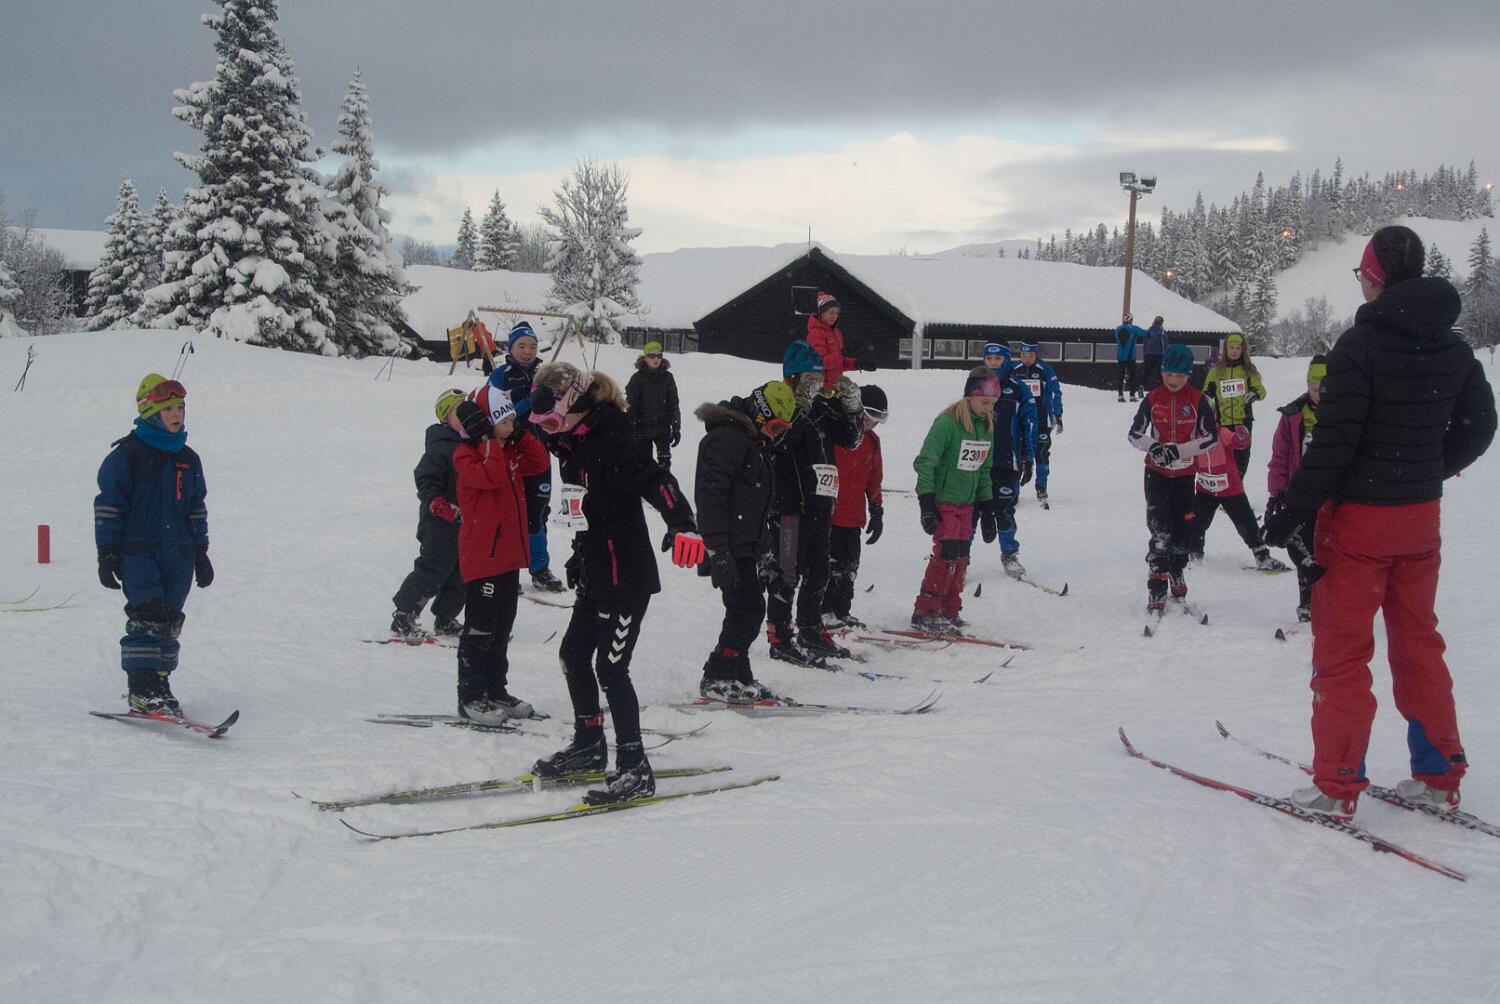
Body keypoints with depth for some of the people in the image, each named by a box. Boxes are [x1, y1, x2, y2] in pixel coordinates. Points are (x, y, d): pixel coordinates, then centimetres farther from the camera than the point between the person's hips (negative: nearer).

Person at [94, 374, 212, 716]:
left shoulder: (188, 459, 14)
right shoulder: (126, 455, -3)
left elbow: (196, 509, 22)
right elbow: (108, 505, -3)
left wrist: (201, 553, 19)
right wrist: (107, 554, -7)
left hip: (178, 553, 5)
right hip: (137, 550, -5)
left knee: (169, 620, 5)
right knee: (147, 617, -14)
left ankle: (159, 682, 14)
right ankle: (141, 690, -12)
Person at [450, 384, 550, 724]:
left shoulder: (509, 450, 13)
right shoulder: (466, 454, -13)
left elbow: (539, 463, 13)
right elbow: (491, 476, -29)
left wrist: (520, 434, 4)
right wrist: (490, 439, -26)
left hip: (509, 553, 9)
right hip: (482, 555, -9)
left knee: (502, 626, 15)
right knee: (480, 629, -4)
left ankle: (495, 690, 24)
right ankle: (470, 696, 4)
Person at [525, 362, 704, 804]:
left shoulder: (612, 443, -18)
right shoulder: (575, 445, 11)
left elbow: (657, 481, -32)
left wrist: (682, 524, -48)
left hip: (627, 576, -10)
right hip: (594, 576, 10)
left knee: (611, 668, -8)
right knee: (573, 654, 18)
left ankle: (635, 769, -1)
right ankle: (589, 747, 34)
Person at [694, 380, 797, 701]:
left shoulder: (751, 440, 18)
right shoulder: (726, 438, -16)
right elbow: (710, 494, -24)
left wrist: (759, 549, 28)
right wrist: (718, 551, -28)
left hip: (744, 547, 10)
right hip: (729, 549, -10)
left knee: (746, 610, 11)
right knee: (749, 609, -11)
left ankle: (738, 677, 17)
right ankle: (717, 679, -6)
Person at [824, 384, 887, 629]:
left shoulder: (872, 441, 14)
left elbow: (874, 480, 21)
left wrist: (877, 511, 18)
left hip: (853, 517, 7)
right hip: (828, 514, -7)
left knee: (849, 566, 10)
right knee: (831, 563, -5)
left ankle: (842, 611, 18)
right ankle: (825, 611, 2)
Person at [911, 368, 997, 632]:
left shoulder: (987, 426, 8)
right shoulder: (947, 422, -16)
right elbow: (925, 462, -16)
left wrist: (987, 510, 16)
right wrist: (926, 506, -20)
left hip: (967, 504, 7)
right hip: (942, 500, -7)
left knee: (961, 558, 6)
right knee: (947, 554, -13)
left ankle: (949, 611, 16)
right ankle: (925, 613, -5)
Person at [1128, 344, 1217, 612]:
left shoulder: (1198, 400, -5)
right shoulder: (1153, 398, -3)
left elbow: (1211, 437, -6)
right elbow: (1135, 434, 2)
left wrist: (1178, 450, -17)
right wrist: (1154, 447, -18)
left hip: (1185, 474, 1)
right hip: (1157, 473, -1)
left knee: (1183, 529, 10)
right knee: (1160, 532, -13)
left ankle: (1176, 574, 38)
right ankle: (1157, 593, -12)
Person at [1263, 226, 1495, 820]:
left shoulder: (1360, 345, -17)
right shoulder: (1452, 349, 3)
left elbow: (1333, 441, -20)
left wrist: (1292, 510, -13)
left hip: (1359, 517, -6)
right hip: (1421, 516, 6)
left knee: (1341, 650, 2)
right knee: (1418, 642, 17)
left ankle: (1336, 787, 5)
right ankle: (1439, 777, 22)